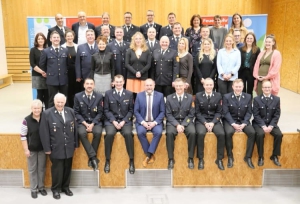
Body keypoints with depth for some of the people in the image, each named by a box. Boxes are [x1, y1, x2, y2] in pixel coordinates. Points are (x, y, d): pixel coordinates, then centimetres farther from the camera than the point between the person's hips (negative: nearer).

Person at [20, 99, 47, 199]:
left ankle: (41, 187, 30)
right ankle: (33, 189, 23)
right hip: (31, 149, -2)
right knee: (32, 169, 10)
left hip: (42, 148, 2)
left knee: (42, 168, 14)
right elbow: (23, 136, -9)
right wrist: (26, 149, -10)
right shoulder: (26, 120, -13)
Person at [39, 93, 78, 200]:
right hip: (56, 148, -3)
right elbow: (44, 133, -8)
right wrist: (47, 148, -9)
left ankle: (65, 187, 33)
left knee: (67, 168, 15)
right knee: (57, 169, 8)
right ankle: (56, 189, 27)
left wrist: (75, 144, 8)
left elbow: (75, 129, 7)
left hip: (69, 147, 4)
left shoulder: (71, 111, 3)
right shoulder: (47, 113, -9)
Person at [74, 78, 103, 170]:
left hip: (95, 121, 0)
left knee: (98, 132, -31)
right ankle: (93, 157, -25)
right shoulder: (78, 96, 1)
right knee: (81, 133, -32)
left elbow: (100, 113, 1)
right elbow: (76, 113, 1)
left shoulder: (99, 96, 1)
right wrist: (85, 123, -13)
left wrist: (92, 124, -14)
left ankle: (91, 158, -17)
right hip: (82, 121, 0)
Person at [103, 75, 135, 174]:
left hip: (125, 120, 0)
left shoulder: (129, 94, 7)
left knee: (128, 133, -30)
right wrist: (114, 121, -11)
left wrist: (123, 121, -9)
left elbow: (131, 110, 5)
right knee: (109, 134, -31)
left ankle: (131, 160, -18)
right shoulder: (108, 93, 6)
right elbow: (106, 110, 3)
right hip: (111, 120, 0)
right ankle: (107, 160, -16)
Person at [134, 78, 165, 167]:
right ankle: (151, 155, -15)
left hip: (155, 122, 0)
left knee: (158, 132, -31)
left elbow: (162, 112, 1)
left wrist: (155, 122, -14)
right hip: (142, 122, 0)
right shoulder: (139, 95, 3)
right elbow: (136, 111, 1)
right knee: (140, 132, -30)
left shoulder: (160, 95, 2)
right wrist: (143, 122, -14)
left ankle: (148, 155, -20)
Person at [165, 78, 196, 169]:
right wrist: (177, 125, -17)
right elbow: (168, 114, -2)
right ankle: (171, 159, -18)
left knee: (192, 132, -30)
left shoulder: (190, 97, 3)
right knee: (169, 133, -31)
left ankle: (190, 158, -14)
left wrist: (183, 125, -15)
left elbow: (191, 114, -1)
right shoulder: (169, 98, 2)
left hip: (186, 121, 1)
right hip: (173, 122, 0)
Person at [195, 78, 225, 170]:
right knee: (200, 133, -32)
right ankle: (201, 159, -17)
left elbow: (219, 112, 3)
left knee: (221, 134, -26)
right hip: (201, 120, -1)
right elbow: (197, 112, -1)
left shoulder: (218, 95, 5)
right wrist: (205, 123, -15)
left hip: (214, 121, 1)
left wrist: (213, 123, -13)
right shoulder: (198, 95, 2)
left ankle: (219, 159, -10)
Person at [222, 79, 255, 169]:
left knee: (252, 133, -24)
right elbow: (226, 112, -8)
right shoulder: (226, 97, -2)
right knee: (228, 133, -33)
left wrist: (243, 124, -14)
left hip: (243, 121, 3)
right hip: (230, 120, -2)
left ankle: (248, 157, -9)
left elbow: (249, 112, 1)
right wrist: (233, 124, -20)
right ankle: (230, 157, -15)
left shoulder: (248, 97, 5)